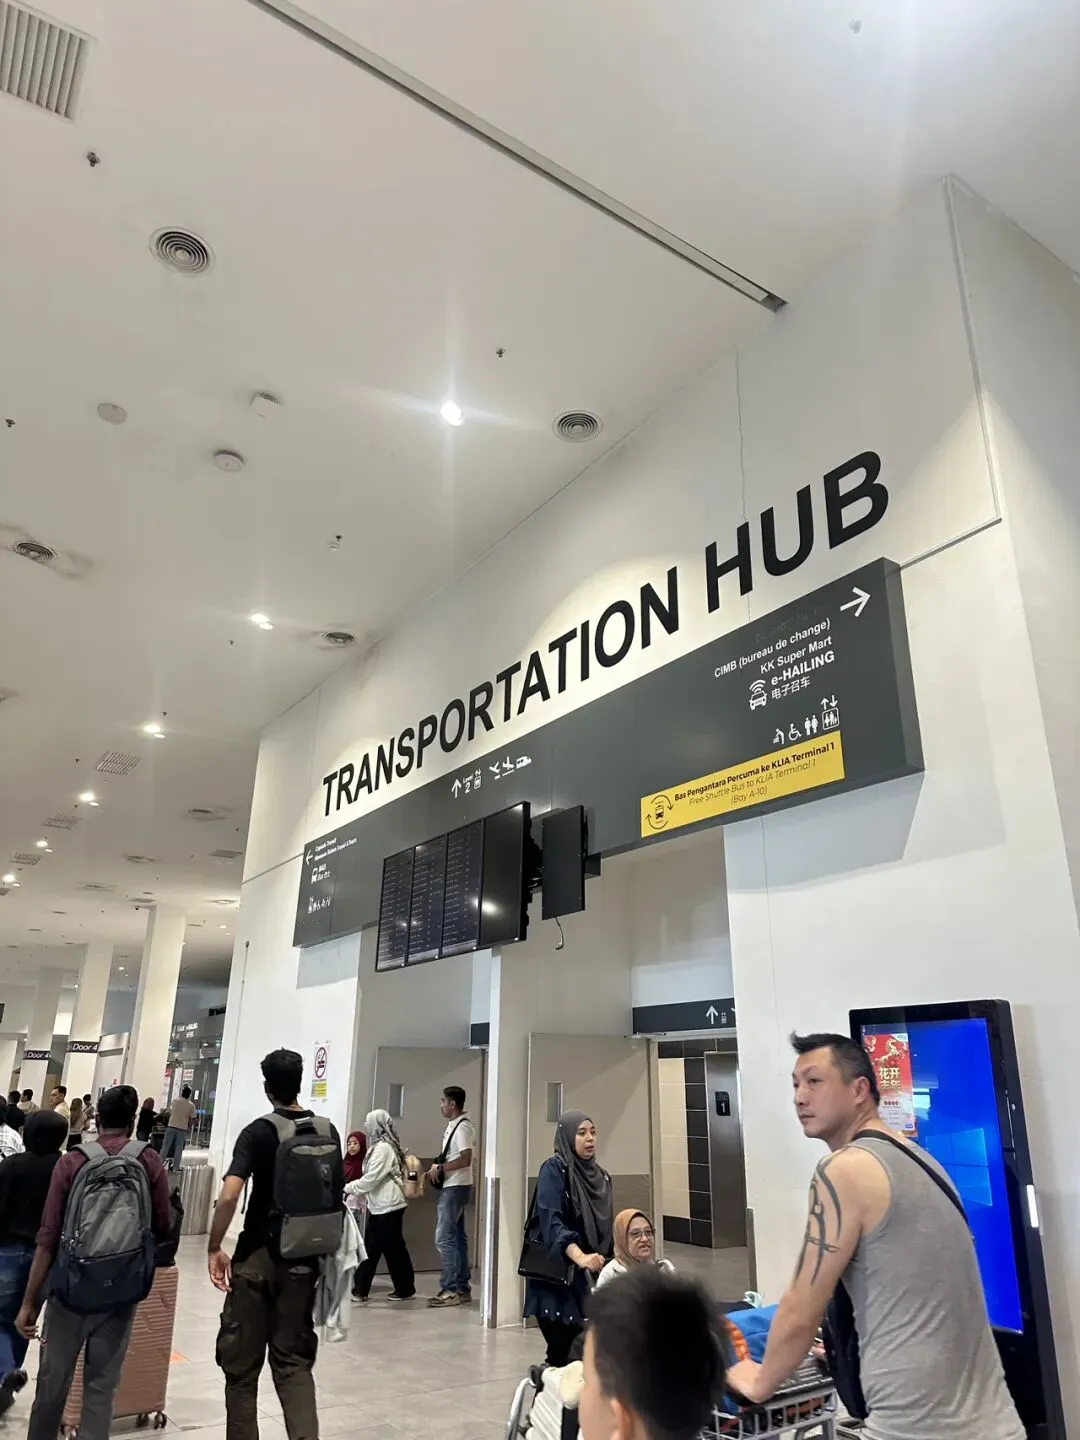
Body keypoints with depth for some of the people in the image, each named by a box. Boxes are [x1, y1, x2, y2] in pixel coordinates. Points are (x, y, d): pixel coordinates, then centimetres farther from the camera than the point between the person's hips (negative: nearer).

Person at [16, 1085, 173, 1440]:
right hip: (122, 1288, 0)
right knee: (102, 1384, 11)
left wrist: (29, 1302, -3)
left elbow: (48, 1238, -9)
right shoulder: (149, 1162, -4)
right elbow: (164, 1229, -1)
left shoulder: (71, 1162, -7)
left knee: (53, 1381, 17)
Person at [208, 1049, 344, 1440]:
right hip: (304, 1260, 3)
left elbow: (229, 1196, -21)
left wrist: (214, 1249, -11)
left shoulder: (259, 1131, -11)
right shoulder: (328, 1132, 1)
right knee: (294, 1361, 13)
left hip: (257, 1257, -3)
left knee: (242, 1361, 13)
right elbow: (337, 1197, 6)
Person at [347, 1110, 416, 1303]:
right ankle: (360, 1289, 15)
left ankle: (405, 1289, 11)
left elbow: (371, 1178, -20)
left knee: (393, 1248, 0)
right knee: (371, 1248, 10)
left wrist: (348, 1188, -10)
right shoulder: (381, 1145, 13)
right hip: (380, 1206, 10)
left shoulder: (383, 1147, -18)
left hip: (388, 1206, -10)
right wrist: (359, 1194, 11)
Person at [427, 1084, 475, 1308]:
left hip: (456, 1187, -10)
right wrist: (438, 1169, 4)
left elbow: (466, 1159, -25)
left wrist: (440, 1168, -18)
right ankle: (462, 1288, 17)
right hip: (452, 1187, 10)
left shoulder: (462, 1127, -17)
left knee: (444, 1238, -8)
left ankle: (451, 1290, -3)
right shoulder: (453, 1125, 12)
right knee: (457, 1238, 12)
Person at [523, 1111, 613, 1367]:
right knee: (563, 1354, -8)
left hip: (591, 1278, 6)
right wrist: (579, 1257, -34)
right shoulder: (554, 1169, -9)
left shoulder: (601, 1177, 11)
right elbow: (550, 1220, -21)